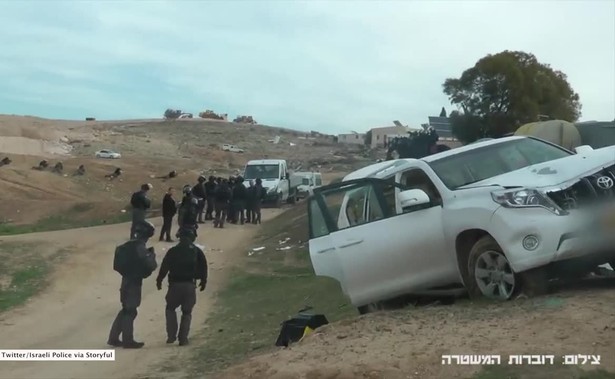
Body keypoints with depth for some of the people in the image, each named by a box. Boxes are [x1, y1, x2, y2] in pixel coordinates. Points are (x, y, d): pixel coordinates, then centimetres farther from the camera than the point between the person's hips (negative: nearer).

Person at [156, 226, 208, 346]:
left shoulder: (172, 251, -1)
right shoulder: (197, 251, 2)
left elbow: (164, 267, 0)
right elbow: (203, 267, 3)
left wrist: (159, 281, 10)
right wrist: (203, 281, 14)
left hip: (175, 284, -1)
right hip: (190, 285, 1)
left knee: (170, 309, 18)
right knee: (187, 312, 12)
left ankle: (171, 335, 10)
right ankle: (183, 338, 7)